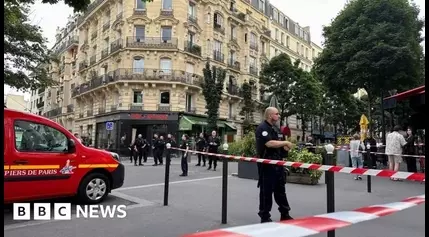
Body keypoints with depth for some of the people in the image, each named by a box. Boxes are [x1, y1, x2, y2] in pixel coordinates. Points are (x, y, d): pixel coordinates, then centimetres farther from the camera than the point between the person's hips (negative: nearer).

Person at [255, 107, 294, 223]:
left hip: (276, 164, 10)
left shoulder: (271, 128, 17)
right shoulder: (262, 128, -14)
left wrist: (283, 146, 6)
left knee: (280, 189, 15)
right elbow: (269, 143, -27)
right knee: (266, 191, -1)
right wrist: (285, 142, -17)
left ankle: (285, 214, 25)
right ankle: (265, 217, 10)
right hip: (267, 164, -10)